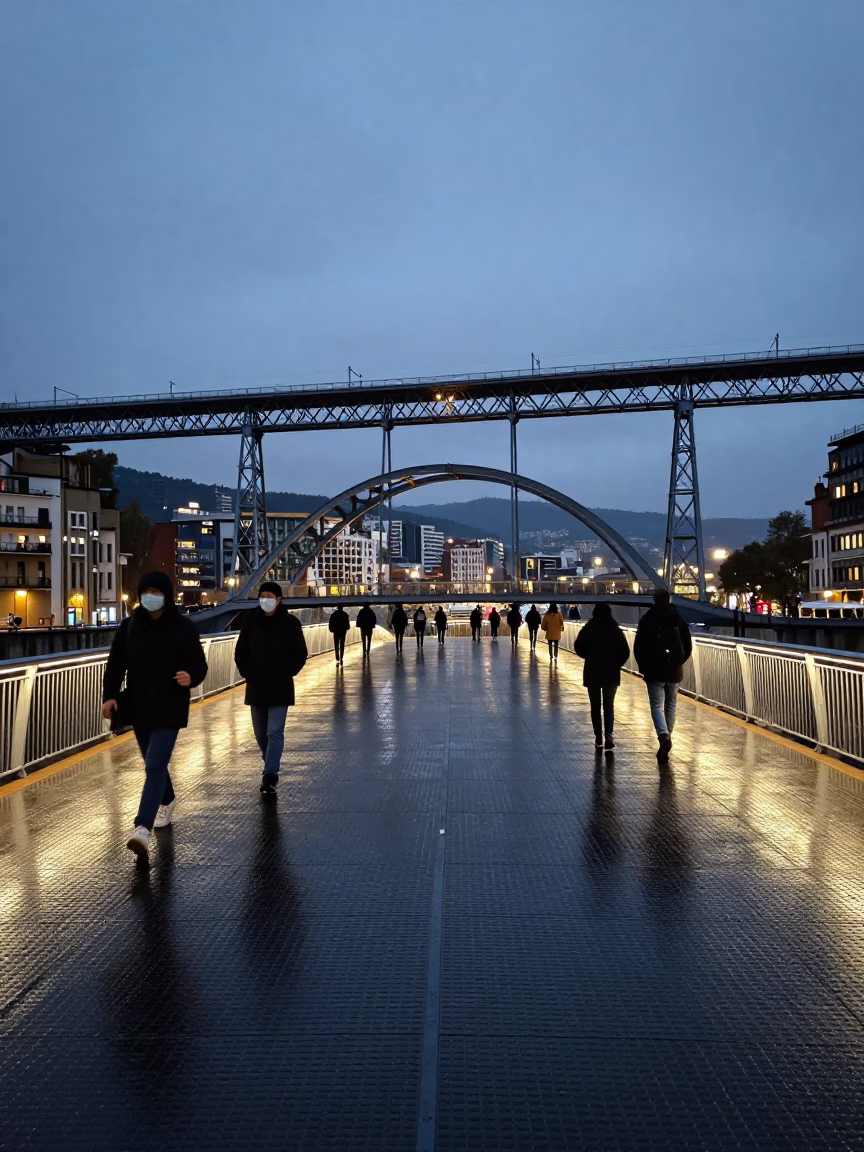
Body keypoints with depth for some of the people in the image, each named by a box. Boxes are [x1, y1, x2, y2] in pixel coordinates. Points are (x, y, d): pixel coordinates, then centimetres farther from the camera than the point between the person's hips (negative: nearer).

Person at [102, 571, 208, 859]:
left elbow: (199, 665, -4)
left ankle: (143, 829, -20)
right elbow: (115, 664, 3)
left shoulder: (183, 627, -7)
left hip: (169, 710, -4)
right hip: (139, 708, 5)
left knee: (155, 766, -13)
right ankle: (167, 801, 47)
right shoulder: (129, 626, 1)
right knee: (153, 765, 21)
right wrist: (110, 695, -10)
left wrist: (190, 677, -26)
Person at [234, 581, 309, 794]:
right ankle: (270, 764, 39)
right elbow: (240, 652, 8)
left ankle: (270, 775, -9)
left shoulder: (290, 622, -6)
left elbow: (300, 654, -1)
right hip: (256, 686, 3)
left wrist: (287, 673, -7)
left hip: (280, 687, -3)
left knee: (275, 732, -8)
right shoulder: (250, 620, 0)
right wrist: (247, 673, 0)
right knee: (260, 733, 15)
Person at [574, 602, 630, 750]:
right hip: (611, 674, 1)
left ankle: (599, 738, 12)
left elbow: (579, 648, -7)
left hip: (592, 672, 0)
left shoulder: (588, 629, -5)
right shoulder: (616, 629, -3)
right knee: (609, 706, 6)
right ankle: (608, 736, -12)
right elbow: (625, 651, -6)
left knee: (595, 706, 11)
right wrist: (617, 665, 8)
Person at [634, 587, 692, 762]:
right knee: (670, 705, 15)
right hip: (674, 670, 3)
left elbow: (638, 647, -6)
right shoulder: (679, 619, 2)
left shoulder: (646, 620, -6)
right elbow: (688, 646, 4)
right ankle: (666, 738, 18)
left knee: (657, 705, -3)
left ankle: (664, 736, -25)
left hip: (654, 670, -3)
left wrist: (644, 667, 6)